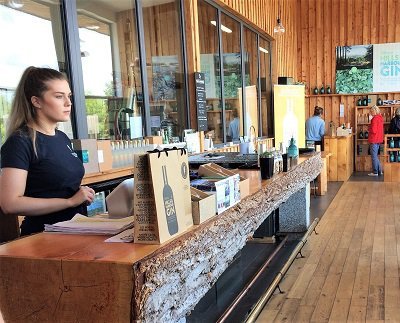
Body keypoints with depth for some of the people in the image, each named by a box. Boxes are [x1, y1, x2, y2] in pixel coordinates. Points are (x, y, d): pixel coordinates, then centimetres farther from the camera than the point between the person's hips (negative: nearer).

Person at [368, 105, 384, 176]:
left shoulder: (375, 118, -16)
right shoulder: (380, 118, 12)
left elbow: (373, 130, -21)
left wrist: (369, 129, -3)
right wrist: (370, 128, 11)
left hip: (374, 140, -9)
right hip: (379, 139, 9)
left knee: (374, 156, -3)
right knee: (376, 156, 17)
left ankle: (375, 172, 1)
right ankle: (379, 171, 20)